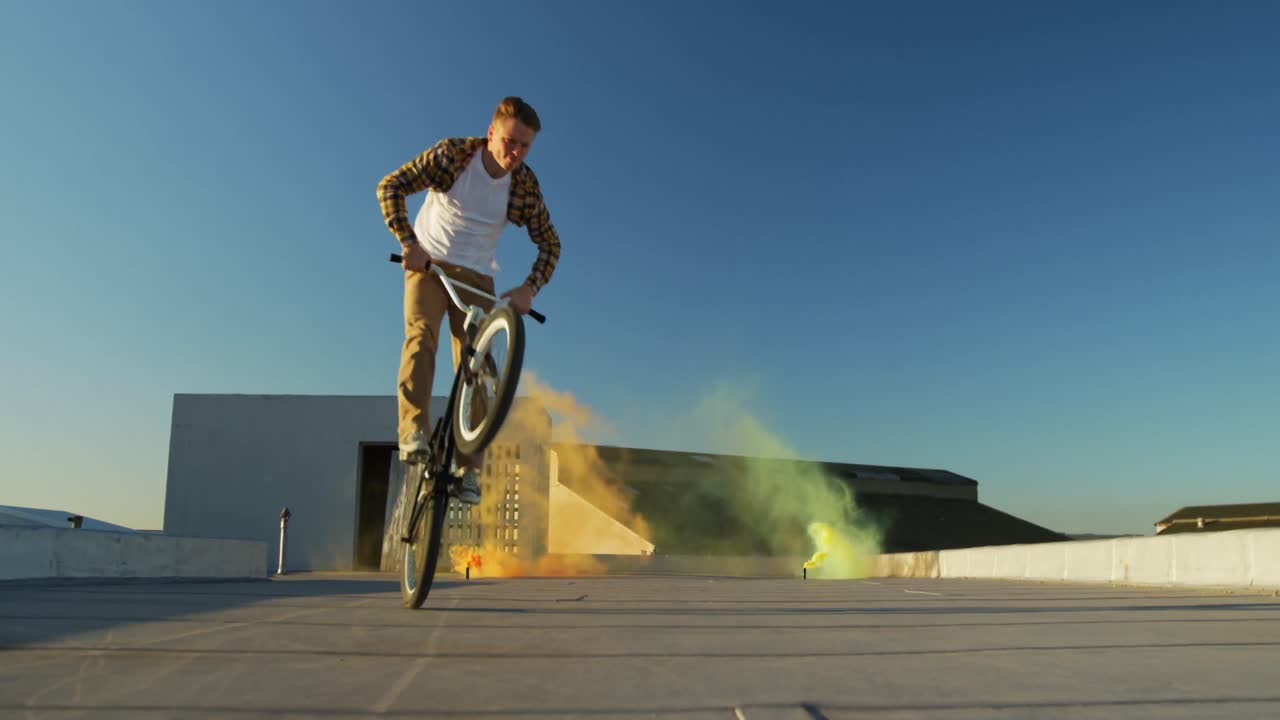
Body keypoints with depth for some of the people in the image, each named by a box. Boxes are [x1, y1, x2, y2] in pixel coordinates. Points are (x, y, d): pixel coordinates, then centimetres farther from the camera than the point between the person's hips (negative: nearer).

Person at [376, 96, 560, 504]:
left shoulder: (525, 186, -9)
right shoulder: (451, 154, -15)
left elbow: (550, 244, -3)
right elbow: (390, 187, -15)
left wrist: (529, 289, -17)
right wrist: (409, 243, -26)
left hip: (477, 276, 1)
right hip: (429, 263, -1)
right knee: (421, 334, -26)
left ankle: (468, 467, -1)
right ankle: (413, 432, -29)